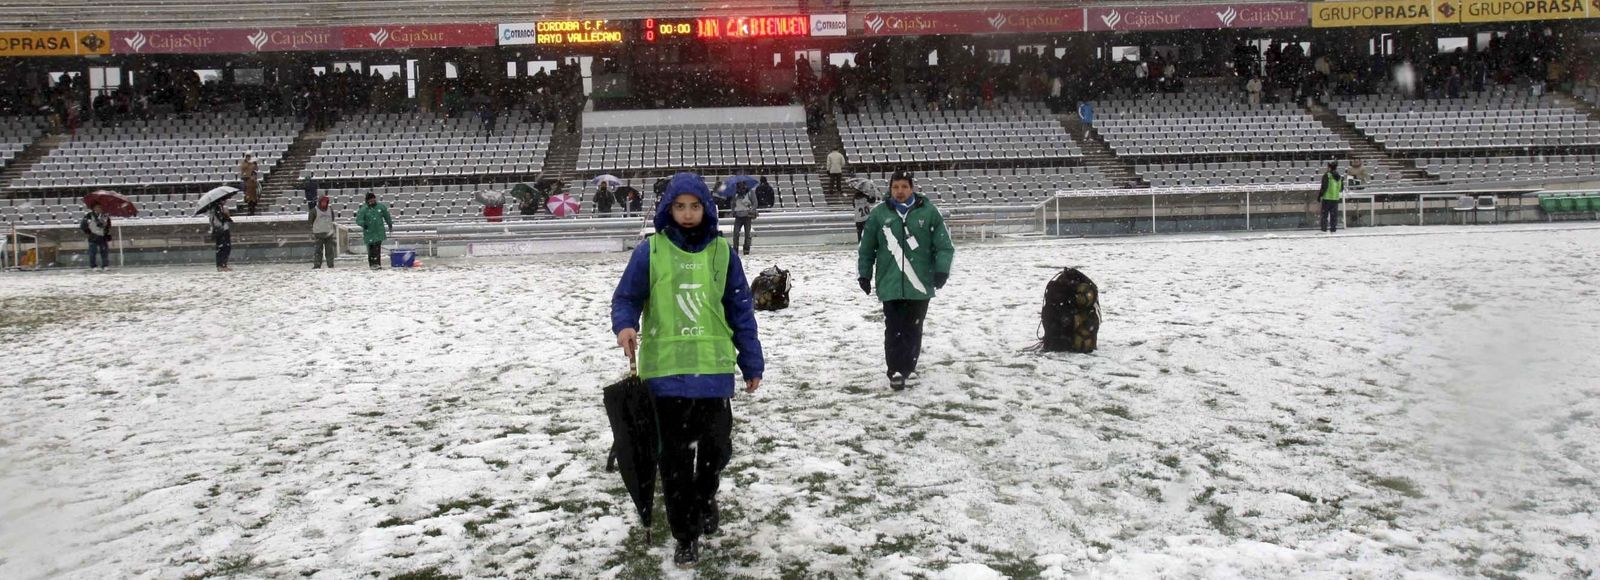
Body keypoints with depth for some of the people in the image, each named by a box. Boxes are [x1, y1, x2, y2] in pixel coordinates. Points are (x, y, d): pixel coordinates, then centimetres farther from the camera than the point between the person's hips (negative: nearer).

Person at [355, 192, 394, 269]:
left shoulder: (381, 207, 4)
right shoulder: (363, 210, -5)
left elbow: (387, 216, 20)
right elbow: (358, 220, -11)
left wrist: (390, 224, 32)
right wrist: (363, 224, -32)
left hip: (379, 232, 1)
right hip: (369, 232, -1)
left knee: (377, 248, -7)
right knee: (371, 248, 1)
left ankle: (377, 263, -6)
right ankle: (372, 264, 10)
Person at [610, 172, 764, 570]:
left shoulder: (722, 251, 3)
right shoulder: (651, 250, -2)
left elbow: (740, 310, 8)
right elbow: (627, 298, 2)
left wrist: (752, 363, 9)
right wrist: (624, 326, -20)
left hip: (714, 370, 2)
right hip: (665, 371, -2)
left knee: (716, 447, 11)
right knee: (675, 457, 4)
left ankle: (704, 498, 44)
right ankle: (686, 536, 18)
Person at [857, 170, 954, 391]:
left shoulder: (929, 212, 0)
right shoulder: (878, 214, 2)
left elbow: (944, 245, 0)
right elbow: (866, 248, 9)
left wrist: (941, 270, -11)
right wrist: (864, 275, 9)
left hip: (919, 284, 0)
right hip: (890, 284, 0)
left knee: (913, 329, 10)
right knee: (894, 330, -3)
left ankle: (908, 369, 24)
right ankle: (896, 371, 1)